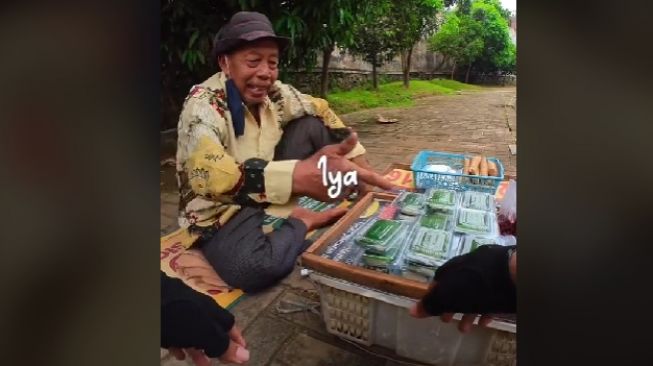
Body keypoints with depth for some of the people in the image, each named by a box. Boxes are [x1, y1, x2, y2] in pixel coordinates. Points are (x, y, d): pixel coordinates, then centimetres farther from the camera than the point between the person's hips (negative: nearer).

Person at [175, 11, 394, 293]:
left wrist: (358, 160, -3)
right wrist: (299, 175, -56)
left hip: (271, 196, 6)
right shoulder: (203, 104, -23)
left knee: (312, 125, -4)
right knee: (250, 268, -39)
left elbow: (320, 111, 9)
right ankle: (305, 221, -10)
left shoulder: (275, 92, -5)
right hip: (223, 213, -5)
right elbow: (209, 175, -41)